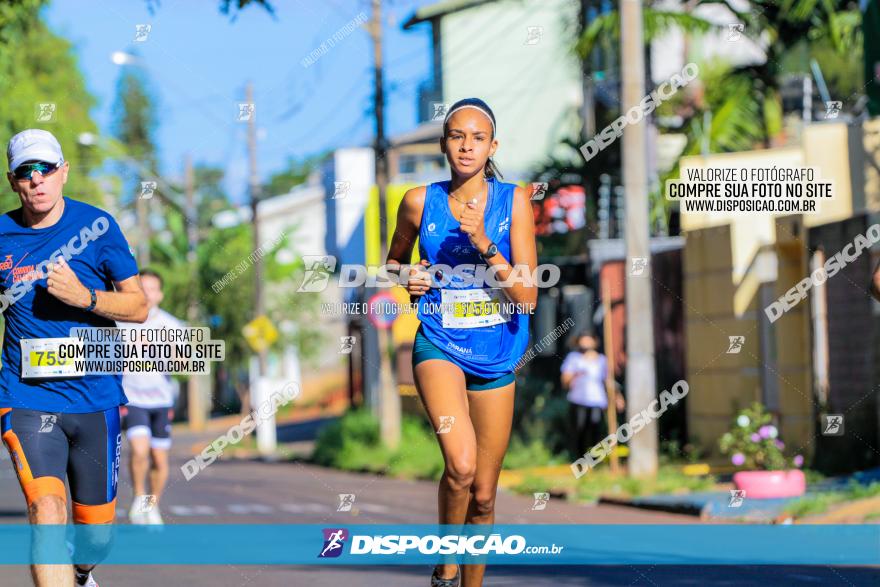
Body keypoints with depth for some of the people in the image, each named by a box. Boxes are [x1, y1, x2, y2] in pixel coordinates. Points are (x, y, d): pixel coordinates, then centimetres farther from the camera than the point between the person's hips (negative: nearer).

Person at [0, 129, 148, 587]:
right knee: (46, 511, -22)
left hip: (95, 398, 1)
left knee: (95, 527, 11)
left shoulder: (98, 225, -1)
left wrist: (85, 297, -16)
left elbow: (138, 307, 0)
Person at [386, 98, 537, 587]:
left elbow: (528, 298, -10)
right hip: (439, 346, -2)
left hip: (495, 354, 2)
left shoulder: (513, 201, -5)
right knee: (461, 464, -26)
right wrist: (406, 277, -4)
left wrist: (484, 245, -20)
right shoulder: (420, 202, -2)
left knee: (483, 494, 8)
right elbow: (394, 260, 18)